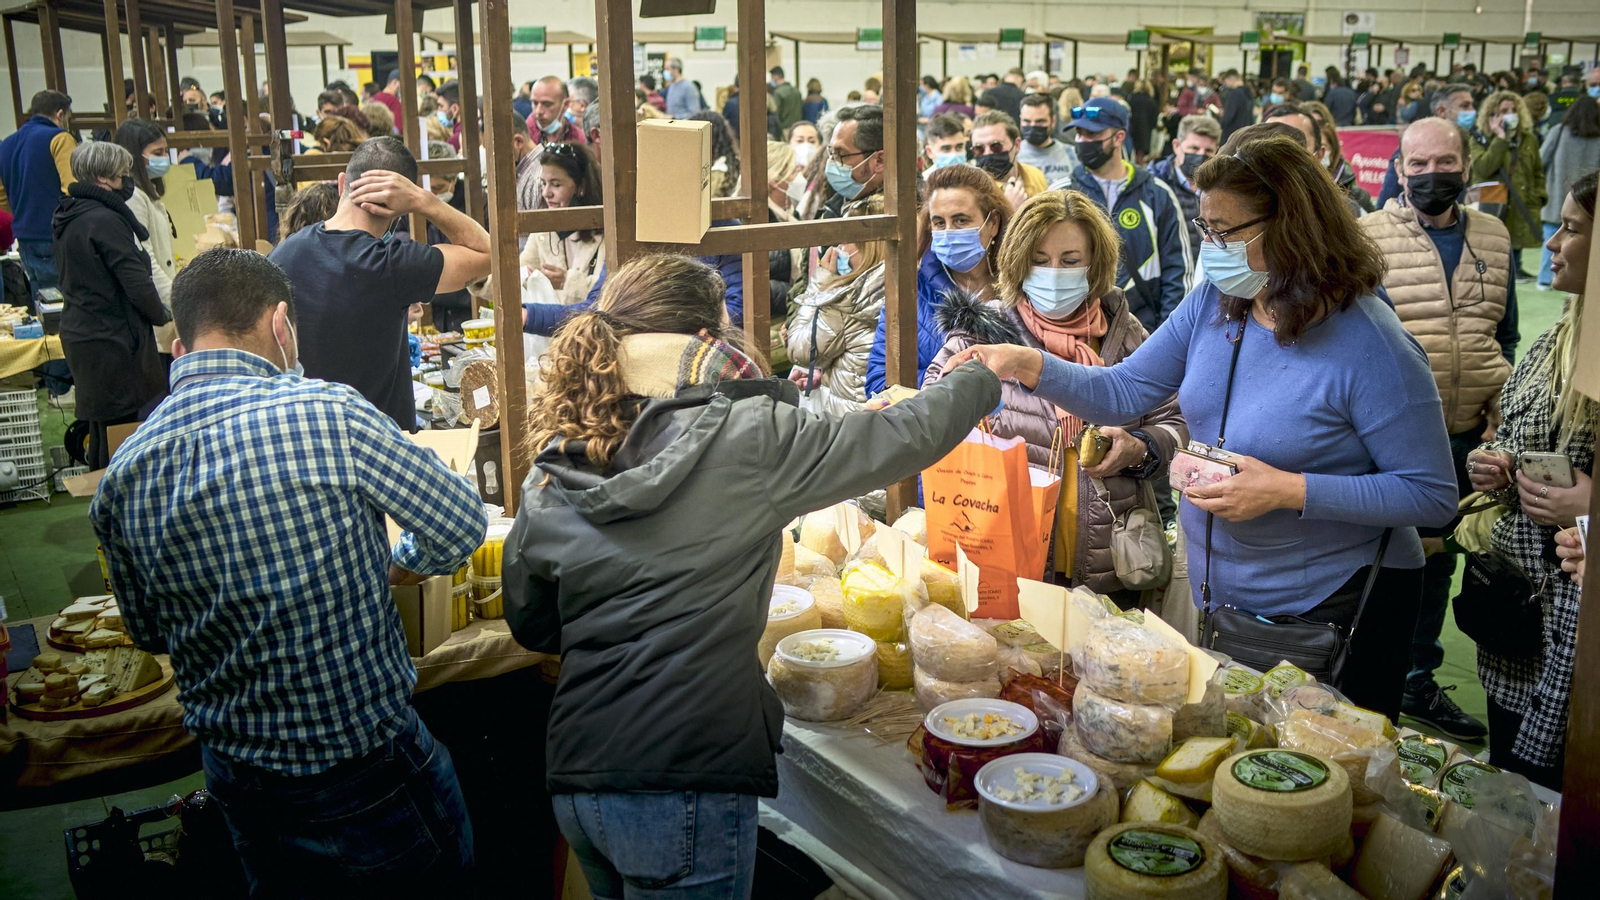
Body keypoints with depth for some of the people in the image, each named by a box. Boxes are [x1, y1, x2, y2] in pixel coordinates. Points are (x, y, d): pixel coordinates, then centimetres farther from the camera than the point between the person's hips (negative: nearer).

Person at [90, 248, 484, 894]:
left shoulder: (120, 480, -5)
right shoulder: (327, 412, -22)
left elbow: (150, 634, 10)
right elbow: (462, 528, -11)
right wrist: (400, 565, 10)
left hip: (237, 785, 5)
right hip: (370, 769, -5)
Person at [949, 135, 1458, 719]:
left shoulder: (1370, 347, -23)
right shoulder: (1214, 302, -4)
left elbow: (1432, 496, -20)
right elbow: (1123, 392, -2)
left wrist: (1289, 490, -28)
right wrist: (1027, 365, -18)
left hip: (1333, 610, -6)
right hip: (1215, 595, 6)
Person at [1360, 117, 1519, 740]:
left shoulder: (1494, 239, 9)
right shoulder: (1366, 238, -5)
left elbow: (1506, 336, 17)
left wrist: (1499, 405, 5)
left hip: (1467, 438, 5)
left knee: (1437, 555, 15)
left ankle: (1419, 680, 31)